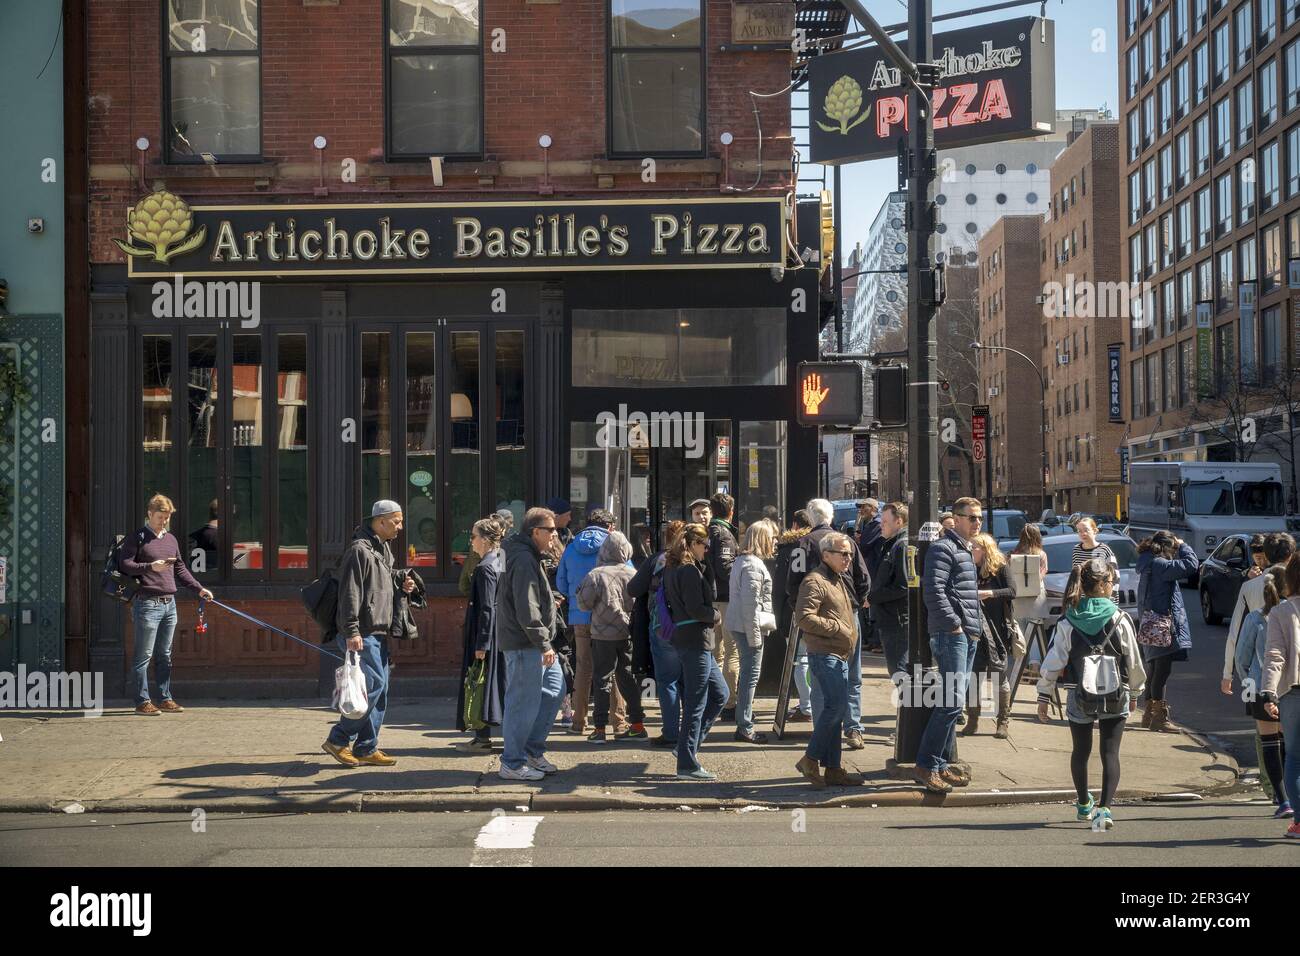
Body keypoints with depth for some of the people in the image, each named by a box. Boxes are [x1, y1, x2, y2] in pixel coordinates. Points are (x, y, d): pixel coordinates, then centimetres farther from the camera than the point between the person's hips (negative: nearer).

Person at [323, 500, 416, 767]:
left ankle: (366, 748, 14)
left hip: (379, 633, 10)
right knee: (373, 684, -13)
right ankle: (338, 740, -4)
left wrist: (401, 581, 12)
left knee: (379, 690, 9)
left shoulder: (383, 550, 17)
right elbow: (350, 594, -19)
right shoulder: (360, 550, -14)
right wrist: (351, 632, -24)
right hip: (363, 634, -10)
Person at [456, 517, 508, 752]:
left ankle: (483, 737, 1)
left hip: (488, 633, -9)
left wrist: (481, 644, -18)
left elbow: (487, 609, -19)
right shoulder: (501, 561, 11)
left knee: (481, 682, -2)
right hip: (502, 633, 9)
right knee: (501, 681, 11)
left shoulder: (485, 568, -16)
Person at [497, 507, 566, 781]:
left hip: (535, 644, 11)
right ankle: (512, 764, 4)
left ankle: (533, 750, 23)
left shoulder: (529, 556, 16)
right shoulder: (524, 560, -18)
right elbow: (527, 609, -23)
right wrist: (543, 644, -20)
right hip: (524, 644, -11)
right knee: (524, 702, -4)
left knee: (554, 689, 16)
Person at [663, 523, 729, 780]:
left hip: (684, 638, 10)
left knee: (719, 694, 18)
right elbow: (695, 608, -22)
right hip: (696, 640, -10)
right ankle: (687, 764, 0)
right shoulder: (690, 570, -15)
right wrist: (716, 616, -4)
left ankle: (688, 744, 18)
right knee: (696, 703, -4)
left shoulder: (673, 569, 15)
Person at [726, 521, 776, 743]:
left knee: (747, 674, 17)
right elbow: (750, 602, -21)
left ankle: (743, 718, 25)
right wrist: (754, 635, -20)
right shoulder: (753, 565, -16)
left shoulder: (742, 560, 16)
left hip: (738, 625, 10)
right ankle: (744, 728, -4)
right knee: (750, 676, -6)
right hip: (749, 626, -10)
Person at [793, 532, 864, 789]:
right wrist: (838, 628, -17)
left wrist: (851, 631, 14)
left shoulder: (839, 581, 21)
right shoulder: (814, 581, -11)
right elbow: (804, 618, -21)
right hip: (824, 655, -10)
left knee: (836, 710, 9)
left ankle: (832, 769, 13)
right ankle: (811, 759, -7)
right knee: (836, 706, -16)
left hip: (840, 657, 10)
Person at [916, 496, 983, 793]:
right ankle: (927, 765, -10)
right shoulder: (943, 548, -9)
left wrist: (976, 627, 18)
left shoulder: (965, 551, 22)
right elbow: (934, 591, -19)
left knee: (954, 701, 10)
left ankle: (941, 763, 15)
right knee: (952, 700, -14)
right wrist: (954, 624, -18)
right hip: (951, 635, -10)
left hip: (968, 636, 10)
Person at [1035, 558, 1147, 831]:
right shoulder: (1120, 619, -9)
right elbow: (1134, 661, -1)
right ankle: (1104, 807, -15)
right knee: (1110, 753, 1)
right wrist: (1135, 692, 15)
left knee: (1080, 751, 19)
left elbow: (1053, 663, -5)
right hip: (1115, 698, -2)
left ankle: (1084, 805, 35)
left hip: (1080, 698, 2)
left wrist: (1043, 696, 4)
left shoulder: (1068, 622, -7)